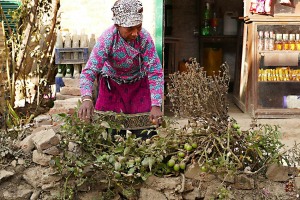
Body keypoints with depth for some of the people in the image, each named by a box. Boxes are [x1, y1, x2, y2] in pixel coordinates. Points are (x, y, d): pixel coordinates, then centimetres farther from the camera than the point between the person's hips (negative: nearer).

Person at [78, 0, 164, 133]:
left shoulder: (145, 38, -28)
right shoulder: (107, 39, -31)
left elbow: (155, 73, -27)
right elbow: (89, 72, -35)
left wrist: (156, 106, -38)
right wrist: (86, 99, -54)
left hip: (138, 84, 1)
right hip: (111, 85, -1)